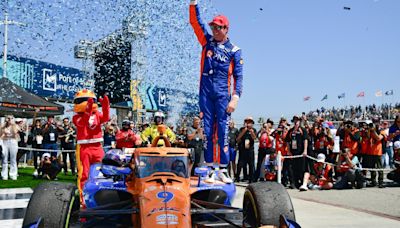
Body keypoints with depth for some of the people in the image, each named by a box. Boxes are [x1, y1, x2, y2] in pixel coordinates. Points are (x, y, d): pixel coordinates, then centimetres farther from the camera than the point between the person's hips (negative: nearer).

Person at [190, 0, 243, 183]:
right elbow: (195, 21, 7)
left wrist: (235, 98, -10)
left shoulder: (234, 50, 4)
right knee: (208, 131, 3)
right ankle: (210, 168, 7)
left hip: (223, 94, -2)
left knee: (223, 132, -4)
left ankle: (223, 169, 1)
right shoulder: (207, 41, 12)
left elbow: (238, 76, 0)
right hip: (205, 93, 2)